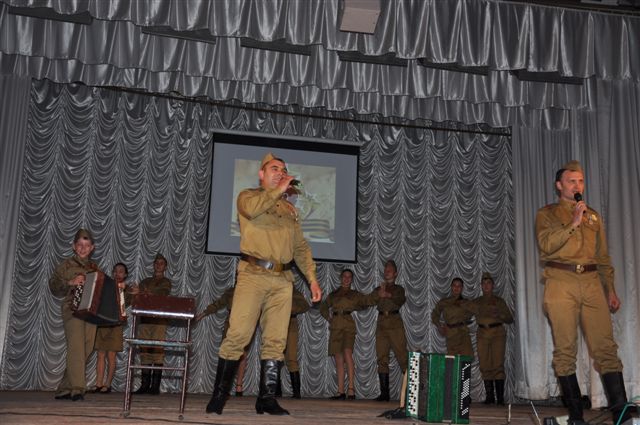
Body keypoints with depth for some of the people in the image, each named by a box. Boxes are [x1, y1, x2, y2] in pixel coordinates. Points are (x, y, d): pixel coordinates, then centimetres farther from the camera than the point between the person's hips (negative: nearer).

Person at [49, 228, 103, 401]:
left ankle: (64, 390, 9)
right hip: (72, 310, -4)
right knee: (76, 347, -19)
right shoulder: (67, 265, 7)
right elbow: (54, 287, 0)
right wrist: (71, 283, -15)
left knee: (85, 351, 0)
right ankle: (77, 388, -23)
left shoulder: (95, 268, 19)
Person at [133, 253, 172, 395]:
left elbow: (162, 293, -11)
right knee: (145, 351, 1)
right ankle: (145, 384, 4)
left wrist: (144, 293, -26)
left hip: (159, 320, -4)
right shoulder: (145, 281, 22)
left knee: (157, 351, -9)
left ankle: (155, 385, -8)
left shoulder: (166, 282, 9)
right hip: (145, 319, 4)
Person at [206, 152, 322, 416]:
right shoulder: (248, 196, 11)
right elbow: (251, 209, -16)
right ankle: (219, 395, 1)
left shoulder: (290, 209, 23)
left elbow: (301, 248, 20)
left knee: (275, 340, 2)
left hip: (283, 279, 5)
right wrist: (279, 190, -8)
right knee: (238, 335, -10)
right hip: (253, 274, -4)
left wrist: (312, 279, 11)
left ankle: (267, 398, 8)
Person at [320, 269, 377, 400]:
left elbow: (371, 301, 9)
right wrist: (328, 318, 13)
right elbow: (323, 308, 29)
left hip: (348, 325, -3)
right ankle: (341, 391, 3)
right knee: (338, 358, 1)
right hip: (335, 327, 3)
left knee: (347, 353, -22)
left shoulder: (355, 295, 14)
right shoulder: (333, 295, 20)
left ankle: (351, 388, -24)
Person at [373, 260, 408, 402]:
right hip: (381, 323, 3)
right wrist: (379, 294, -12)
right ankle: (384, 392, 0)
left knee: (402, 356, -10)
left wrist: (388, 295, -22)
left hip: (395, 322, -3)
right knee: (382, 358, -2)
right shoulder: (379, 289, 21)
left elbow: (401, 300, -8)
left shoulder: (398, 289, 14)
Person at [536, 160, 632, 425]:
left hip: (592, 282, 3)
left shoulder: (593, 216, 23)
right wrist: (573, 224, -8)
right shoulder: (547, 214, 11)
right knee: (565, 350, -3)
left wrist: (611, 290, 15)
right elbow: (546, 244, -7)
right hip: (561, 282, -3)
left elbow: (604, 257, 22)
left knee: (605, 347, -6)